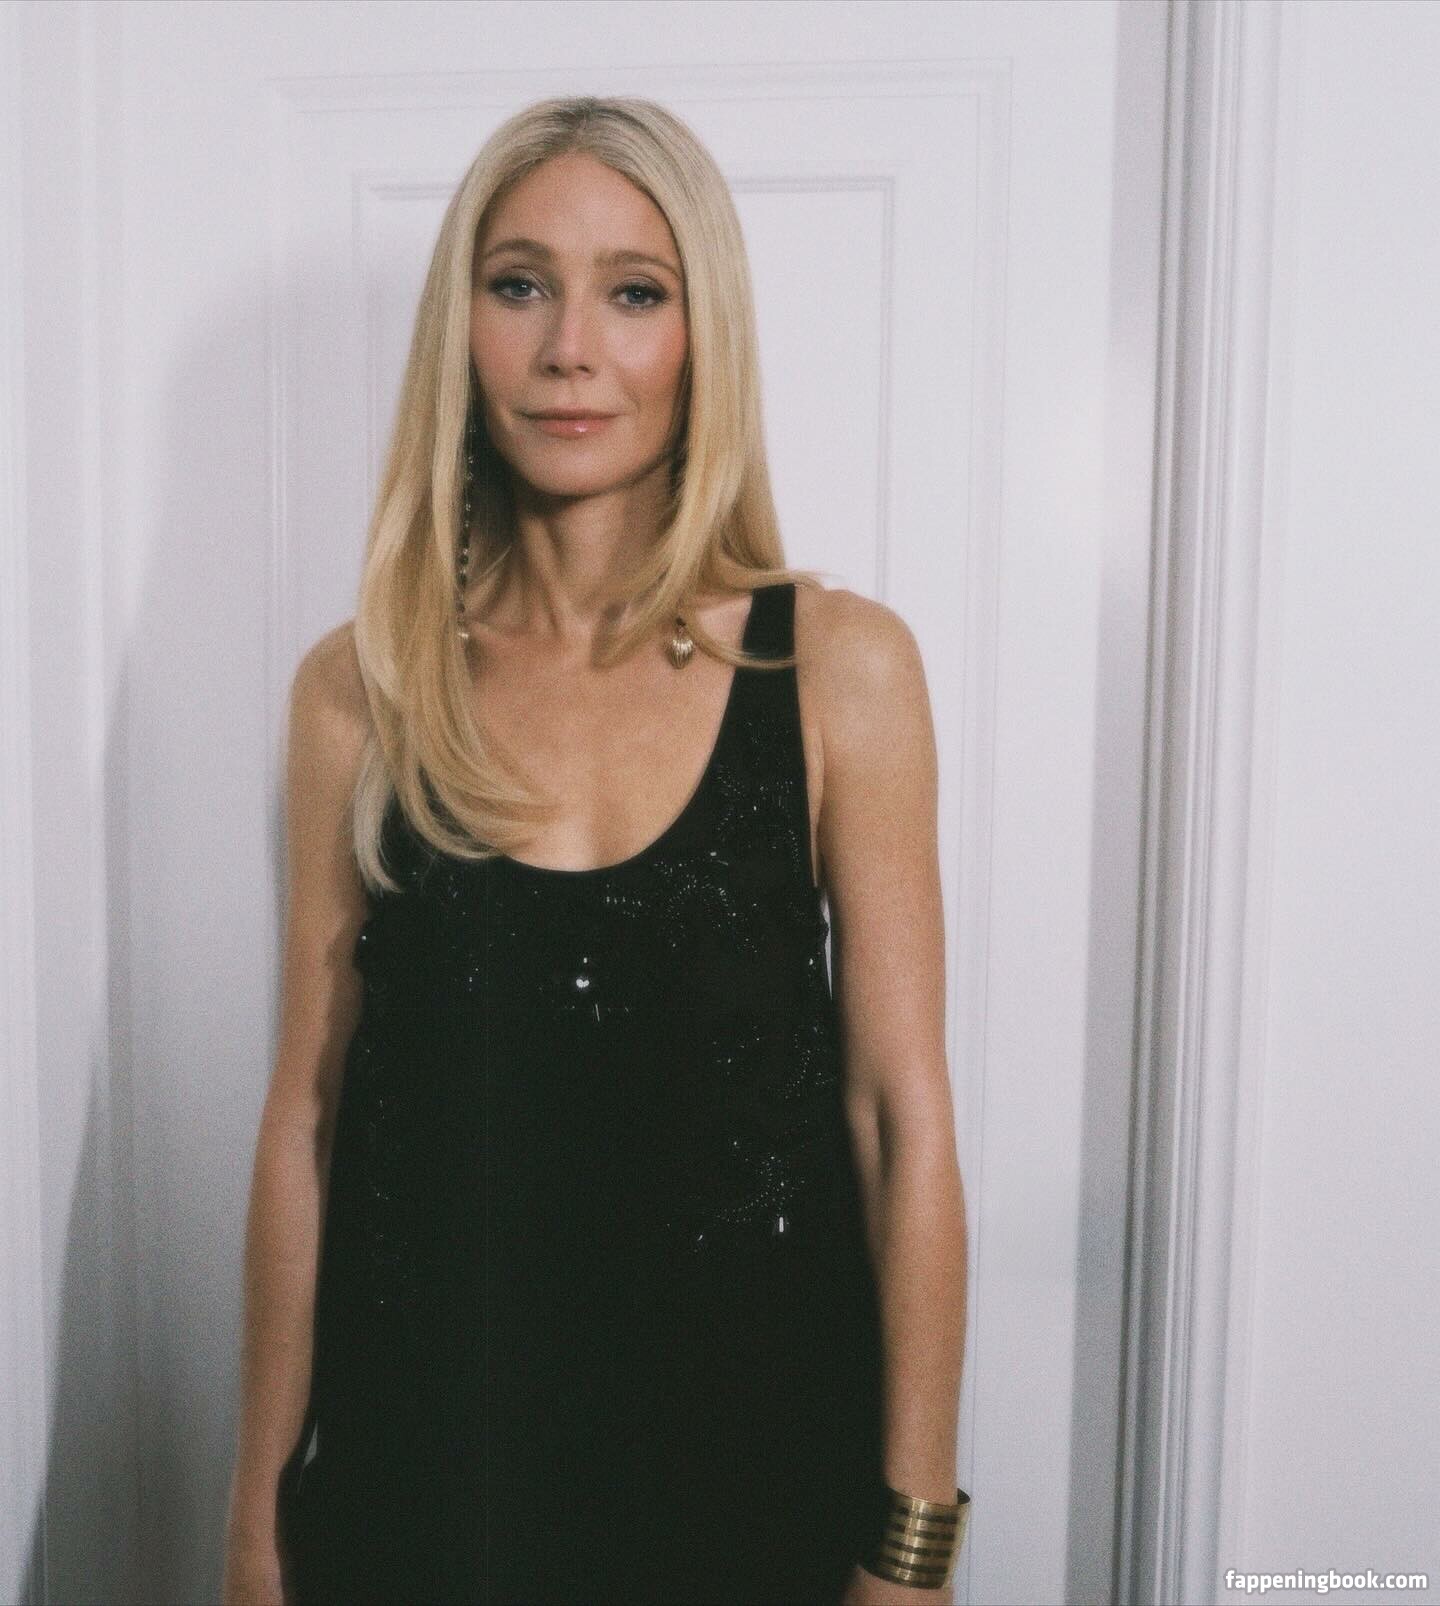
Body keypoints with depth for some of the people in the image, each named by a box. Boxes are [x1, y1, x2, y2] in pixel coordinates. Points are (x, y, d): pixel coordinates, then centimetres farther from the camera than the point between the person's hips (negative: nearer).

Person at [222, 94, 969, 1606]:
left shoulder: (838, 667, -10)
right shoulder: (361, 687, -4)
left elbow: (901, 1122, -8)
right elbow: (307, 1116, 0)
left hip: (751, 1439, -1)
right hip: (419, 1451, 2)